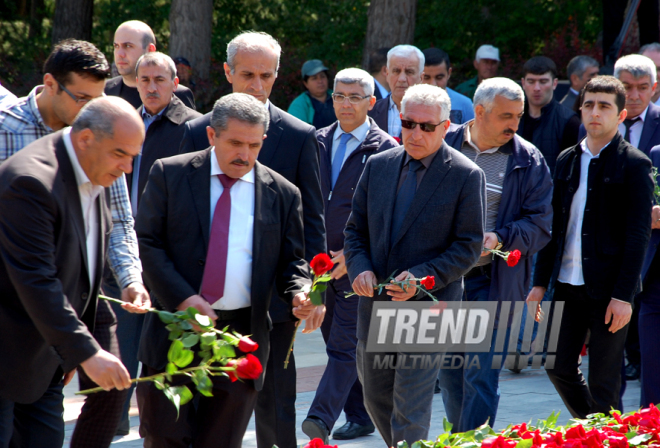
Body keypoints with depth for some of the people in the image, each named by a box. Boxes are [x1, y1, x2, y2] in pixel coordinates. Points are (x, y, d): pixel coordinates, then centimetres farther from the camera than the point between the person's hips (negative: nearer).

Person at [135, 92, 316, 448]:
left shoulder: (283, 194, 7)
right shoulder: (169, 175, 2)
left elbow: (292, 260, 11)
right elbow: (146, 242, -2)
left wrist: (299, 294, -12)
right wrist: (181, 298, -14)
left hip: (241, 339, 1)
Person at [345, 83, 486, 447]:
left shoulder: (466, 176, -6)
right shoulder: (377, 165, 8)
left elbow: (469, 246, -8)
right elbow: (356, 229, 12)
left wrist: (422, 277, -20)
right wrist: (359, 268, -8)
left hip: (428, 306, -6)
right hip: (375, 303, 6)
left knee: (410, 407, -10)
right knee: (376, 397, 16)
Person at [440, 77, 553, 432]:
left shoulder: (528, 161, -1)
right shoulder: (444, 147, 4)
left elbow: (539, 224, -3)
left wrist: (500, 238, -19)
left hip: (492, 281, -3)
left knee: (481, 374, -8)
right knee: (449, 371, 13)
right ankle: (458, 438, 30)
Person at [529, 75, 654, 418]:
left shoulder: (634, 165, -6)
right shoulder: (567, 161, 10)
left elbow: (639, 234, -10)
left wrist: (623, 294, -15)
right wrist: (541, 282, 11)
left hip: (608, 289, -6)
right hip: (568, 284, 6)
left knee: (602, 381, 0)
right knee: (559, 369, 10)